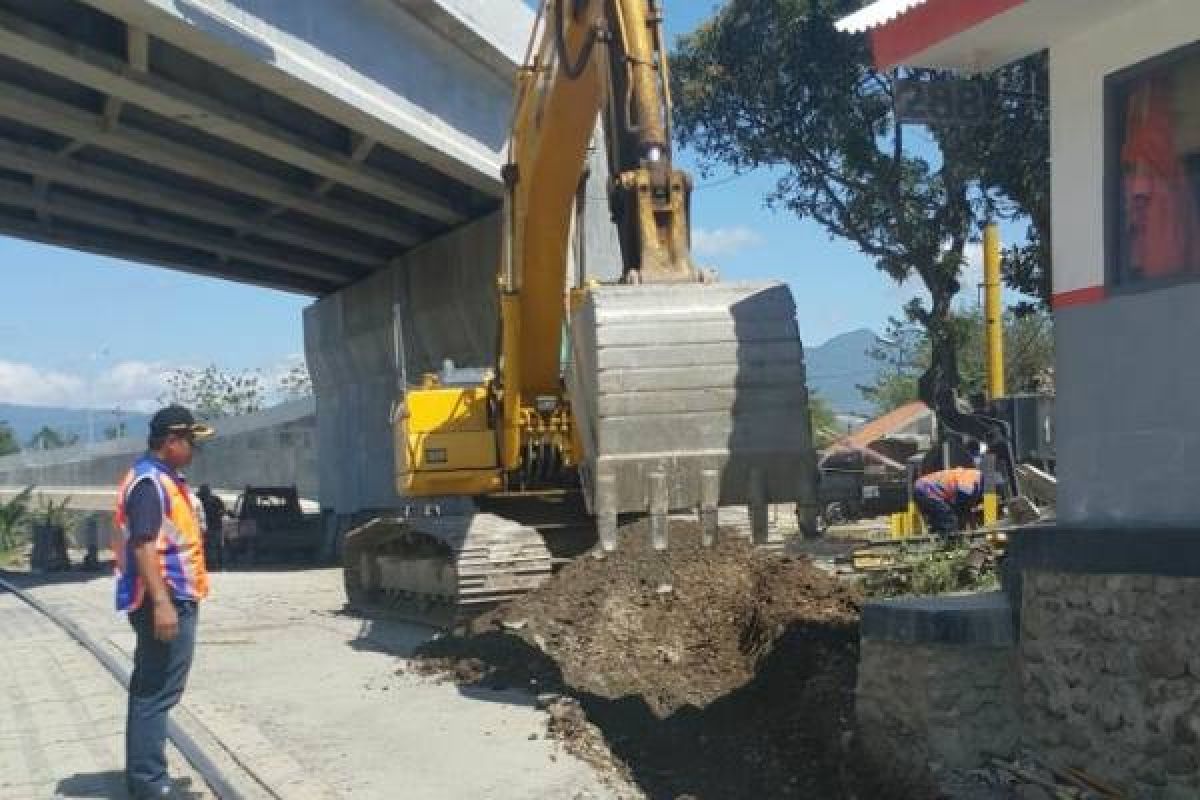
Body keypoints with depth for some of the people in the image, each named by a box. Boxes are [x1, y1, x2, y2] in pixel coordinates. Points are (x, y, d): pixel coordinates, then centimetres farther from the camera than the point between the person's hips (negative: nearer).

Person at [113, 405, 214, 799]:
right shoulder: (150, 481, -17)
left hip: (172, 600, 11)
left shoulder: (163, 479, 16)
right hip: (166, 602, -11)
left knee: (150, 689, 15)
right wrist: (161, 603, -29)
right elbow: (143, 547, -24)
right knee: (158, 692, -7)